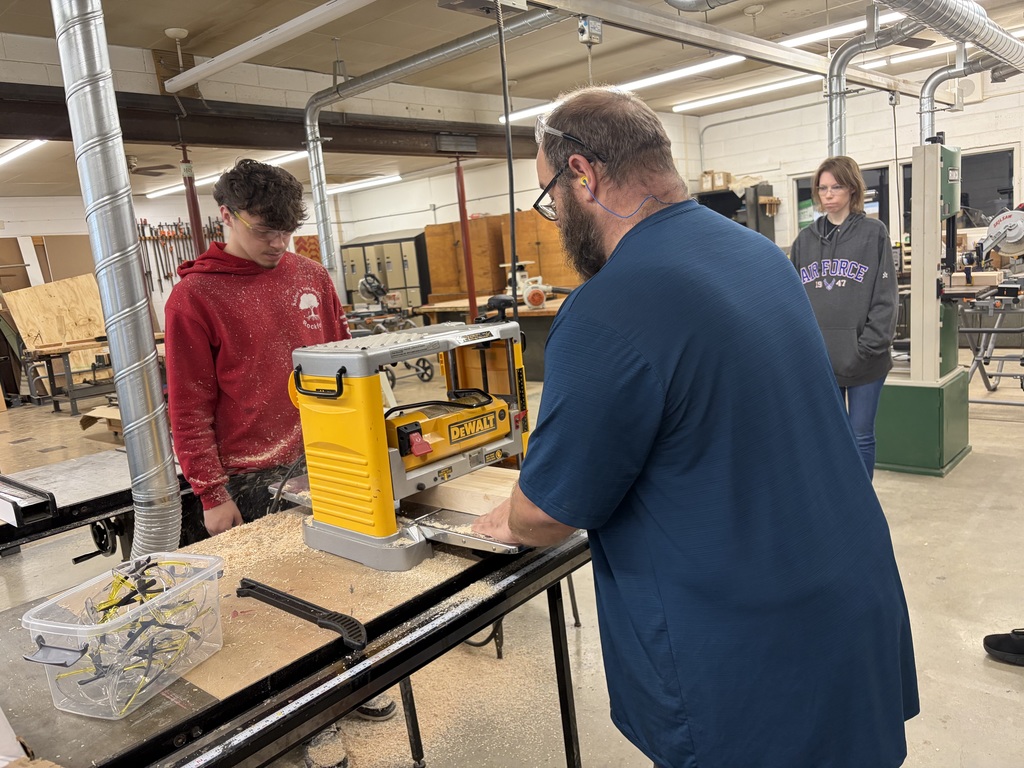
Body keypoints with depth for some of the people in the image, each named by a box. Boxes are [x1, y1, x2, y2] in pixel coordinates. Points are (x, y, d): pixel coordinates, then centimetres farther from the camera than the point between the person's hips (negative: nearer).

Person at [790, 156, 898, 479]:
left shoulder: (874, 233, -1)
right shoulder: (805, 240, 9)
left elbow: (885, 298, -7)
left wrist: (868, 348, -14)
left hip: (863, 361, -3)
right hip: (817, 359, 3)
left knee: (861, 437, 8)